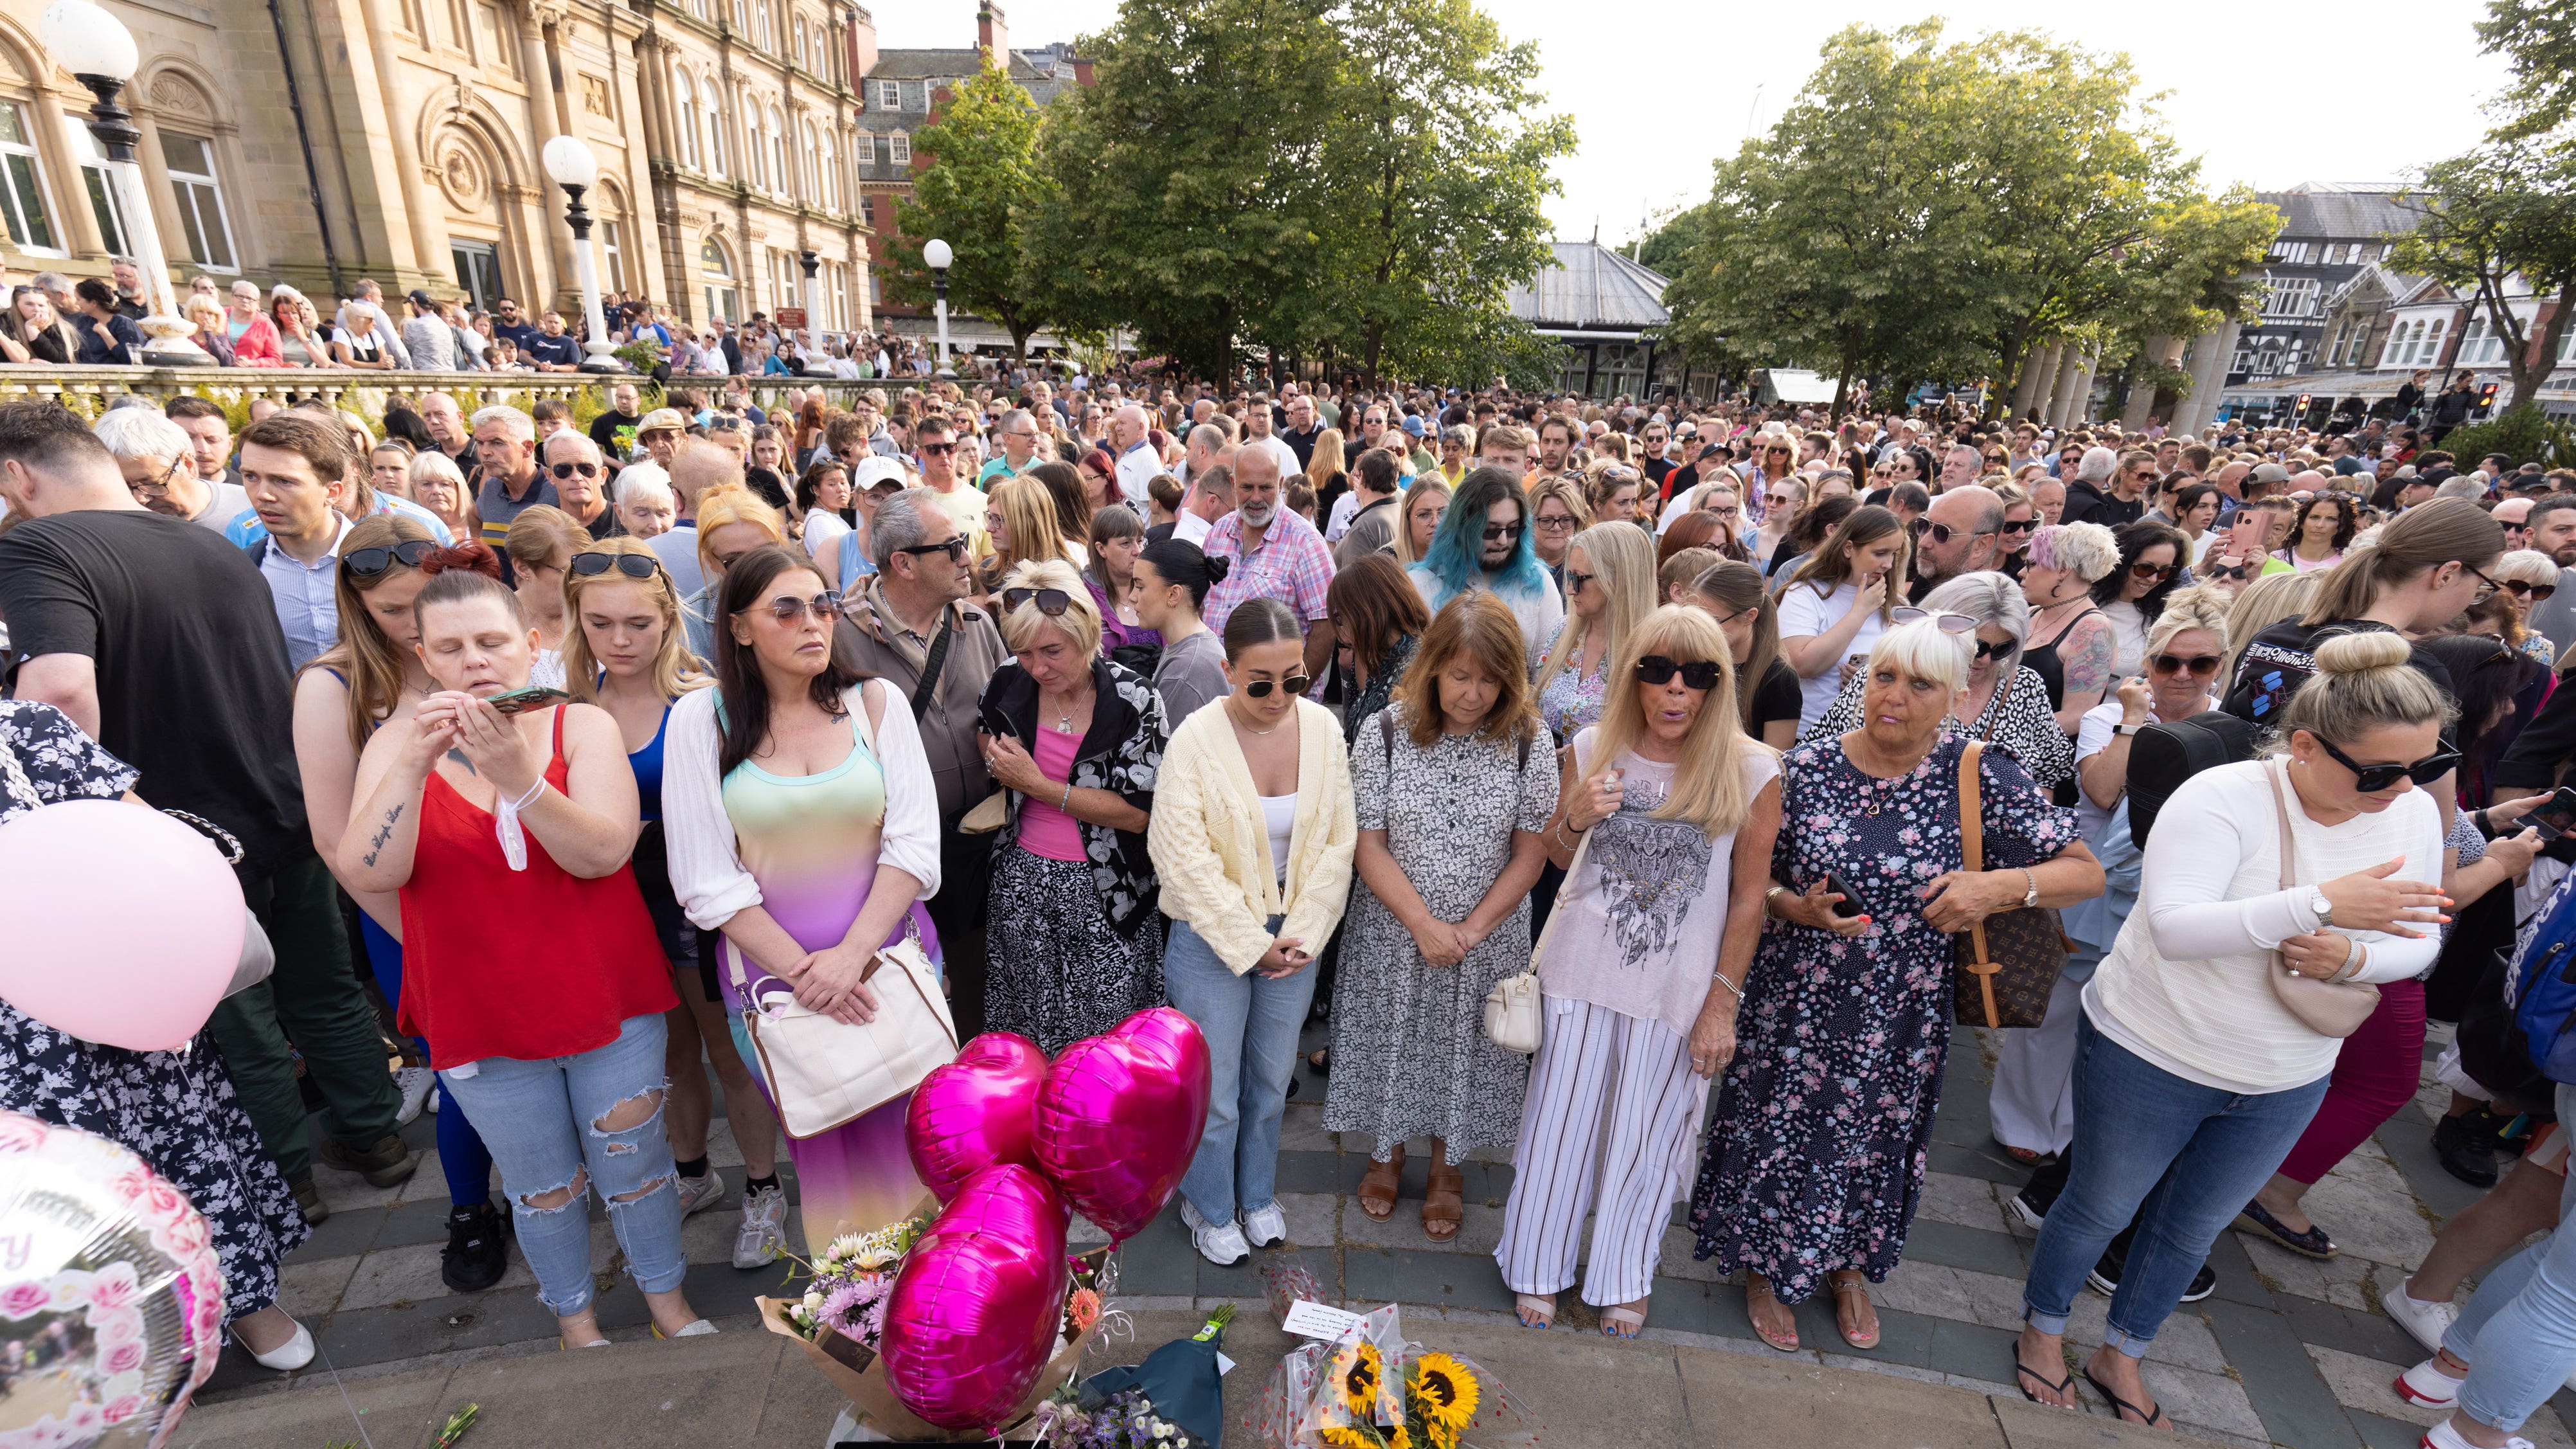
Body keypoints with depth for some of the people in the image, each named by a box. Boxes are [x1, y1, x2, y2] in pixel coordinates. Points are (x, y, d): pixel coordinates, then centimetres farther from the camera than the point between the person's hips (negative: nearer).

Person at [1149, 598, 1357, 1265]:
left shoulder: (1322, 727, -7)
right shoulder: (1196, 740, -18)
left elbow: (1338, 840, -2)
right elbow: (1185, 859, -18)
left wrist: (1302, 934, -8)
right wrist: (1252, 943, -15)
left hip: (1293, 937, 4)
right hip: (1213, 937, -3)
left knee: (1272, 1078, 20)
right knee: (1215, 1090, 11)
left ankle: (1258, 1195, 46)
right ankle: (1209, 1209, 39)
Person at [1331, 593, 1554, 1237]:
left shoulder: (1528, 742, -11)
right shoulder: (1384, 731, -13)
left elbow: (1530, 853, -7)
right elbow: (1368, 845, -11)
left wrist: (1471, 928, -14)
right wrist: (1424, 924, -17)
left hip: (1488, 936, 1)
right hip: (1394, 931, 0)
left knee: (1464, 1047, 17)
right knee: (1391, 1039, 17)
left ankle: (1447, 1168, 44)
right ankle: (1387, 1151, 46)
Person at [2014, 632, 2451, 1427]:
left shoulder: (2415, 813, -6)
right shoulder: (2222, 797, -26)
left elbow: (2417, 941, 2)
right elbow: (2174, 926, -34)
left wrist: (2351, 958, -20)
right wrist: (2322, 902, -42)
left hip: (2287, 1081, 6)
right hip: (2152, 1055, -6)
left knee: (2195, 1226, 22)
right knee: (2100, 1207, 14)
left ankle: (2120, 1354, 46)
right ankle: (2043, 1329, 41)